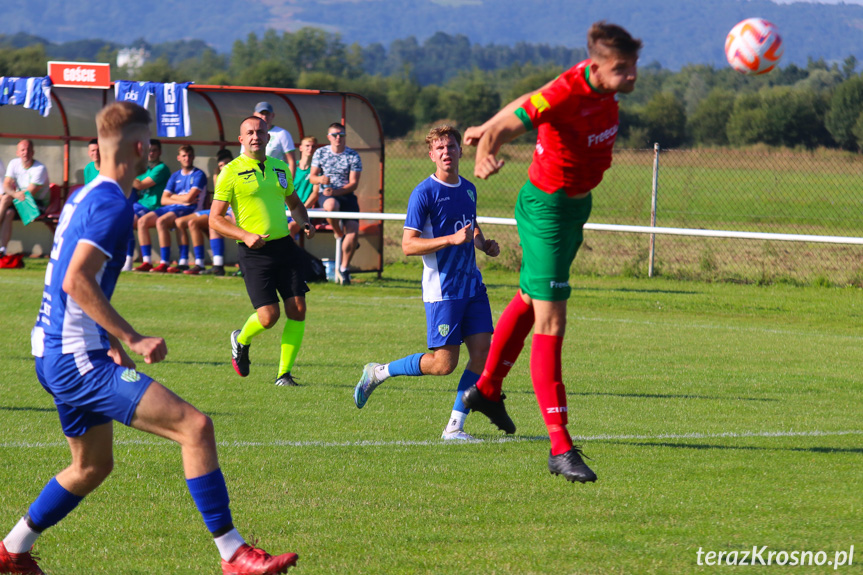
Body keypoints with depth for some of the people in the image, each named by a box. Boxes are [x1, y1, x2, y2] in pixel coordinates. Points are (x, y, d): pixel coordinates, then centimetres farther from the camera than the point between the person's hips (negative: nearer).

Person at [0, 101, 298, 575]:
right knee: (195, 427, -17)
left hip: (57, 354, 11)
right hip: (77, 359, -11)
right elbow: (76, 282, -26)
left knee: (93, 465, 27)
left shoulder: (84, 197, 16)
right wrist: (132, 339, -25)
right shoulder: (112, 206, -16)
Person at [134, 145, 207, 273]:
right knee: (142, 221, -11)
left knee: (161, 221, -33)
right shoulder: (175, 176, 19)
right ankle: (147, 262, -14)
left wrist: (173, 196, 3)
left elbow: (189, 198, -12)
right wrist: (181, 200, -6)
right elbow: (164, 200, 10)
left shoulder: (198, 175, 0)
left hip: (188, 209, -7)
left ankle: (164, 263, -32)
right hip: (170, 208, 7)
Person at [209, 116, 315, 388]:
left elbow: (294, 203, 28)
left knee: (297, 310, -6)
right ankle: (241, 340, 24)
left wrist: (305, 223, 8)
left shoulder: (279, 167, 12)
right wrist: (245, 235, -18)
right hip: (254, 252, -5)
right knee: (269, 316, -11)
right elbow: (215, 219, -5)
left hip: (284, 245, 5)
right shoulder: (231, 172, -4)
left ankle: (284, 373, 7)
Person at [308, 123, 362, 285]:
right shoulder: (320, 153, 6)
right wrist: (320, 179, -17)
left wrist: (336, 191, -20)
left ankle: (344, 268, -2)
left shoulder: (353, 156, 1)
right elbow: (312, 177, 8)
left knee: (353, 229, -18)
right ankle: (339, 234, -7)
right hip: (326, 195, -1)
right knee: (331, 206, -39)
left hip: (347, 195, 1)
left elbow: (354, 183, -5)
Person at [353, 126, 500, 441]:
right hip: (442, 289, -7)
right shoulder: (424, 193, -9)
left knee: (482, 351, -5)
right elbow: (408, 245, -13)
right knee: (443, 364, -7)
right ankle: (378, 373, 14)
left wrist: (484, 244, 10)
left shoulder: (468, 189, 13)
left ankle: (455, 426, 3)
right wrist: (452, 239, -23)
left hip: (472, 284, 7)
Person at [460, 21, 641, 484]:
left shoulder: (603, 86, -5)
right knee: (550, 326, -12)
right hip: (546, 210, -10)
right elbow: (502, 128, -28)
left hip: (577, 204, 10)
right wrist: (484, 157, -44)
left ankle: (487, 390, 49)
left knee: (530, 301, 27)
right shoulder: (565, 94, -31)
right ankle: (560, 448, -14)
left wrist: (486, 128, 21)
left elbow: (529, 101, 10)